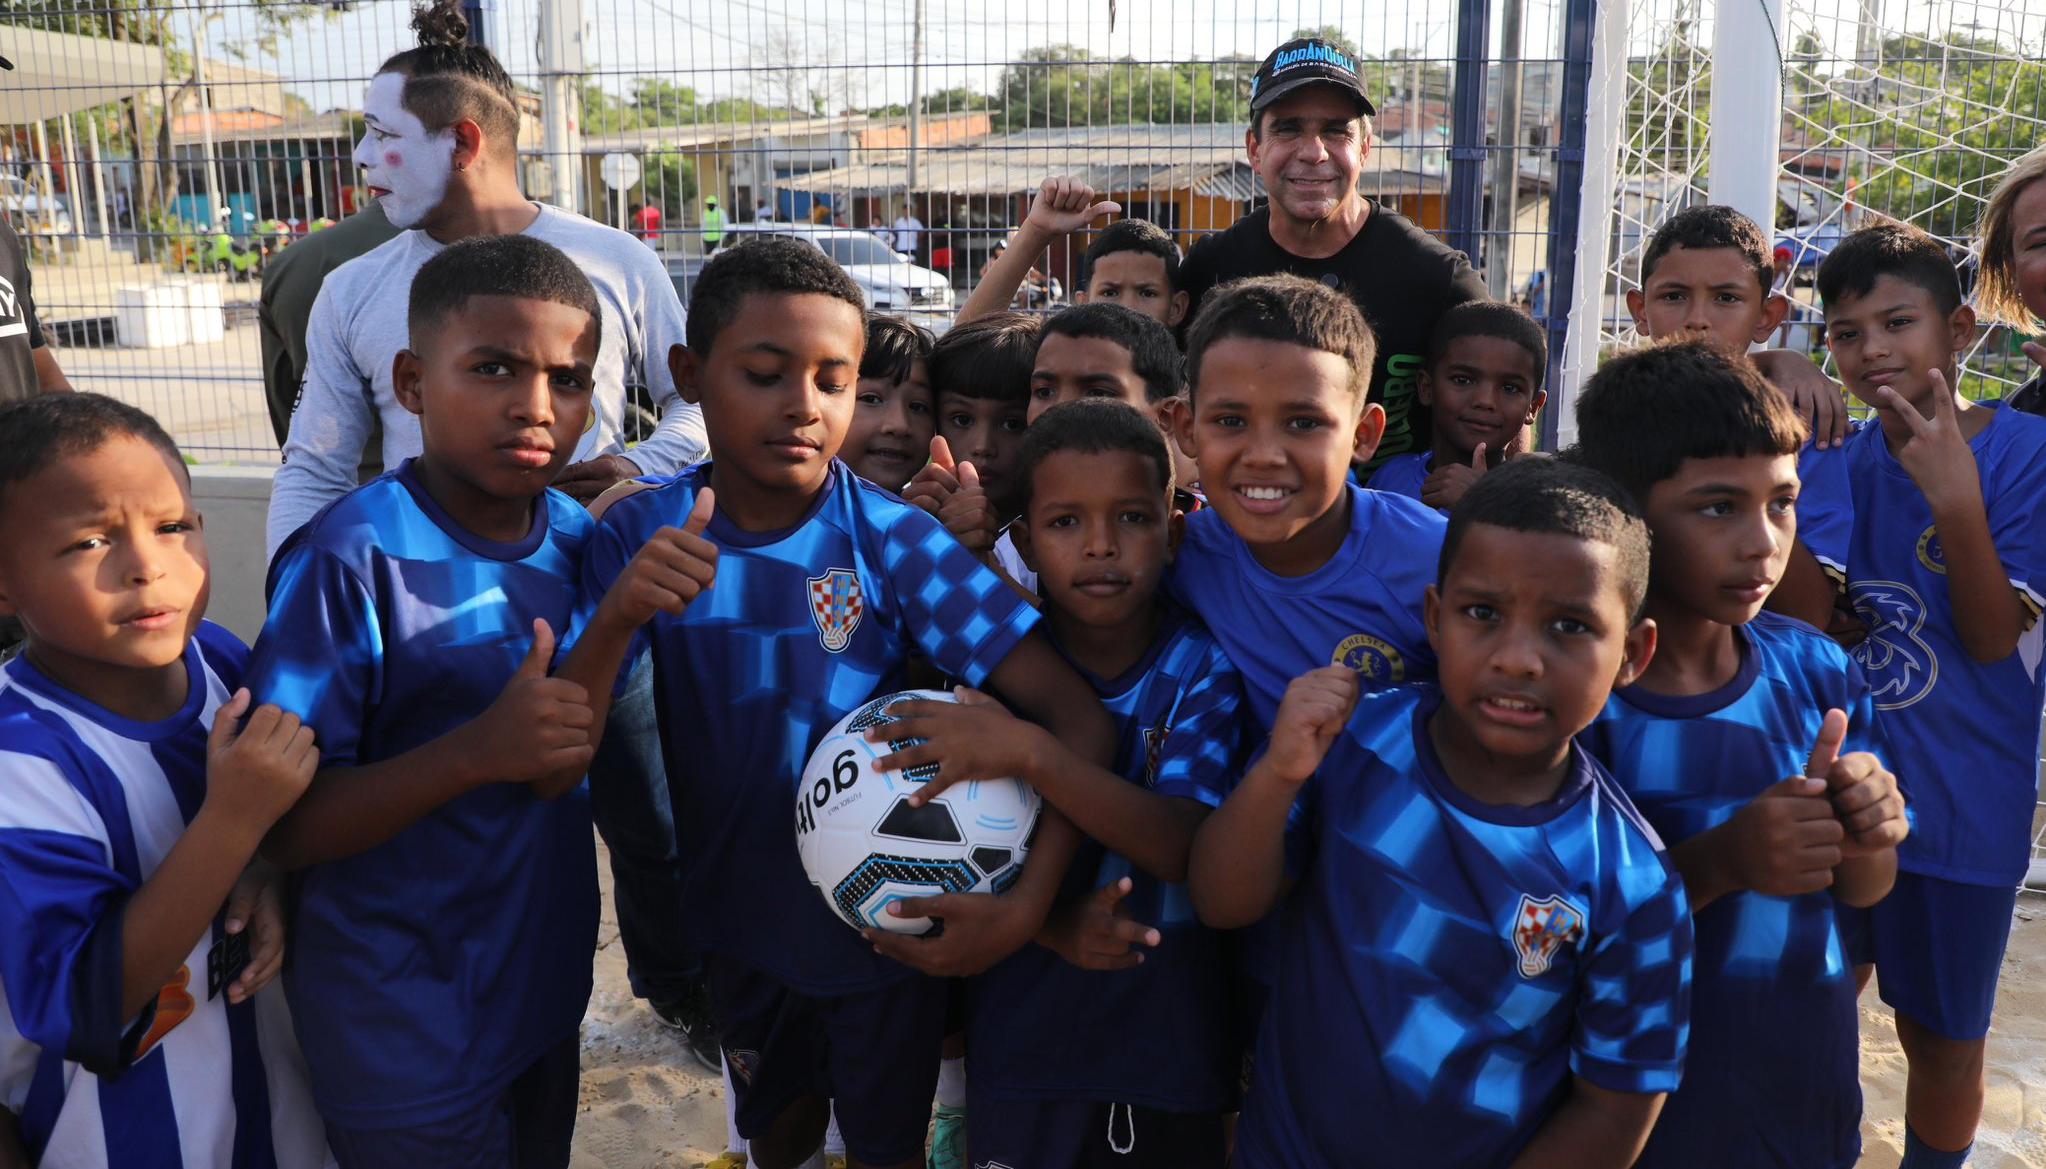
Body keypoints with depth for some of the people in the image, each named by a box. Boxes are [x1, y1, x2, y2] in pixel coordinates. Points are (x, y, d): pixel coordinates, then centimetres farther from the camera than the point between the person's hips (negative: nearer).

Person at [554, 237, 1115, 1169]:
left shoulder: (893, 540, -23)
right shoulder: (642, 531, -16)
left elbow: (1077, 716, -24)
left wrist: (1027, 906, -34)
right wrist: (619, 617, -36)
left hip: (887, 933, -2)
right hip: (741, 924, 2)